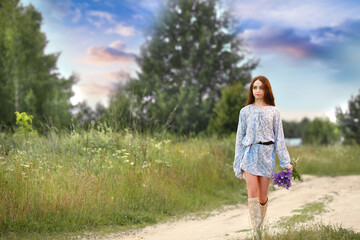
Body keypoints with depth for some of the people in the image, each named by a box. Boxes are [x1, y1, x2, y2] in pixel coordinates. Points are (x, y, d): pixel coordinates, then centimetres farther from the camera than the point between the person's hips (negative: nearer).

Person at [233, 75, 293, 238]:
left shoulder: (273, 112, 8)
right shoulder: (245, 111, 9)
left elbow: (279, 137, 7)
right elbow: (240, 137, 11)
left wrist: (285, 162, 1)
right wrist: (238, 163, 7)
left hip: (267, 154, 0)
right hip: (250, 154, 0)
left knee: (263, 197, 2)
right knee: (253, 194, -10)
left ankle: (260, 227, 22)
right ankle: (256, 233, -8)